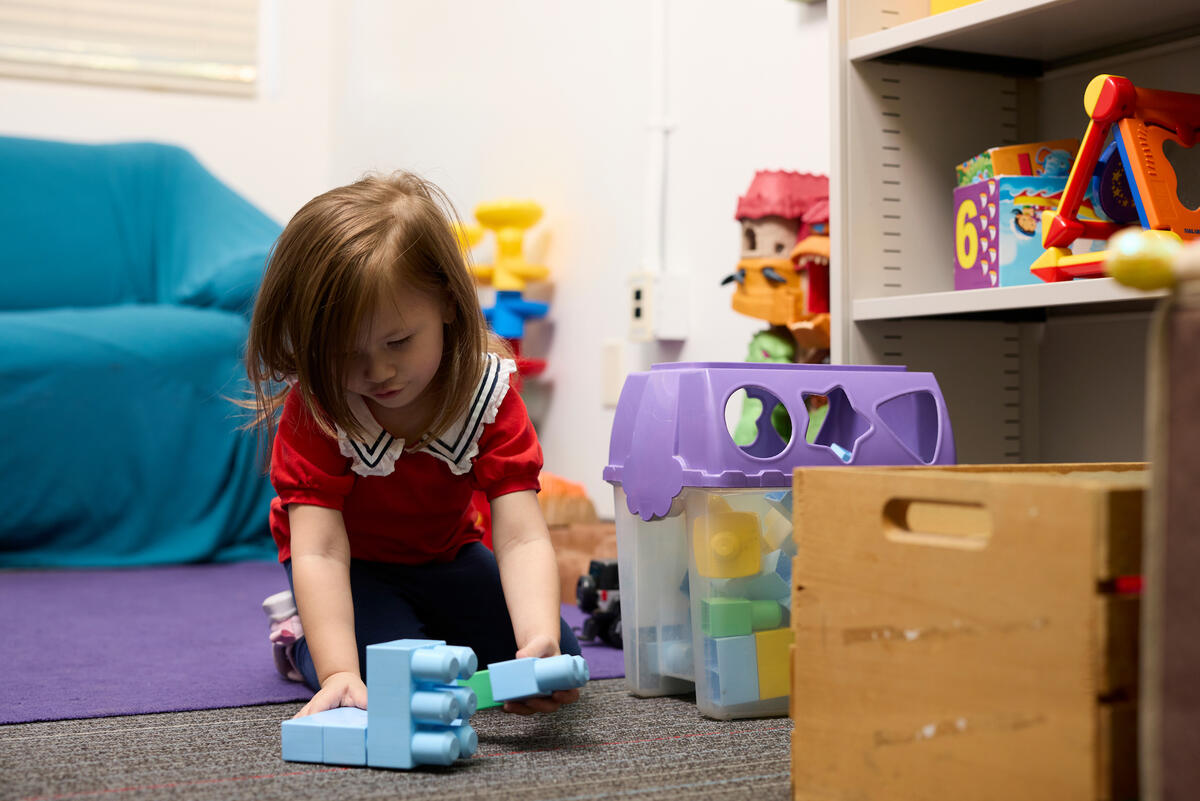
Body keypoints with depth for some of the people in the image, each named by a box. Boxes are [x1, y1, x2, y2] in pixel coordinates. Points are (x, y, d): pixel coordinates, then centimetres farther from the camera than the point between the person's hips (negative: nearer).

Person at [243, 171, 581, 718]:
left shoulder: (488, 395, -26)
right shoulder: (312, 412, -31)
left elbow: (522, 537, -35)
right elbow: (318, 552, -38)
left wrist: (540, 642, -54)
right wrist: (339, 673, -53)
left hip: (445, 556, 3)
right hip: (352, 566, -3)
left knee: (559, 660, -7)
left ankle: (430, 626, 19)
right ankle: (298, 631, 4)